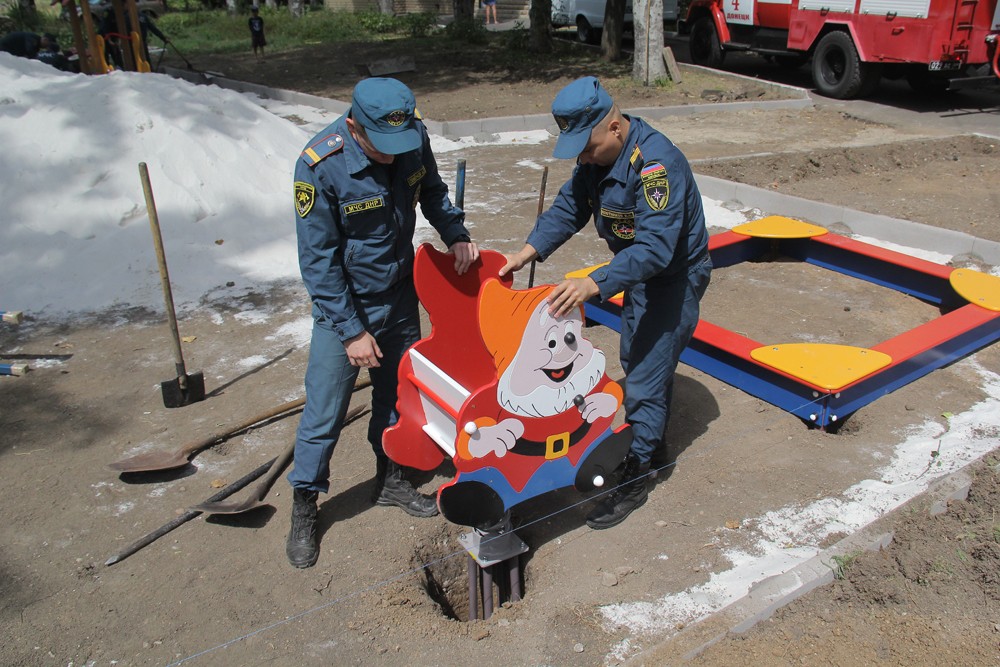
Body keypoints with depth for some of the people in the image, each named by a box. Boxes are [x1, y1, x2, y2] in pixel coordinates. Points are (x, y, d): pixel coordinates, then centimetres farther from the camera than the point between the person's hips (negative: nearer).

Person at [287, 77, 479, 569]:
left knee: (398, 394, 18)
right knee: (324, 411, 2)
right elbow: (318, 261, -20)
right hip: (344, 305, -5)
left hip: (400, 295, 5)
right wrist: (352, 331, -18)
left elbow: (431, 190, 10)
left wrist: (455, 232, -8)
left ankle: (390, 480, 40)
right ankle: (303, 508, 23)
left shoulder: (414, 139, -12)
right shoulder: (320, 167, -26)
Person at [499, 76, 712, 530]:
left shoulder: (656, 163, -33)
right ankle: (653, 446, 40)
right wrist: (528, 252, -16)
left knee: (646, 377, -5)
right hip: (639, 273, 9)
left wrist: (594, 285, -49)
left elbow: (655, 246, -40)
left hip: (675, 276, -9)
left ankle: (633, 480, 9)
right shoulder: (597, 154, -5)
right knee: (636, 363, 20)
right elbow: (569, 207, -2)